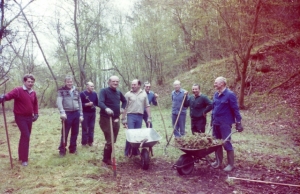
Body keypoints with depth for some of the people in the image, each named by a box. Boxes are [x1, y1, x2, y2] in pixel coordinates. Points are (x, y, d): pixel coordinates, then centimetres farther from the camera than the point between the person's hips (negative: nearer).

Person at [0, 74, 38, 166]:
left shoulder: (33, 93, 7)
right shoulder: (18, 90, -13)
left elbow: (35, 104, 20)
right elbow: (9, 95, -30)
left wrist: (36, 114, 11)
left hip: (29, 117, 7)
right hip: (20, 117, -7)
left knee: (25, 136, 15)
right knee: (26, 136, -12)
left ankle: (21, 156, 30)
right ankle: (24, 159, -3)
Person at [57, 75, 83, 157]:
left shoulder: (76, 91, 12)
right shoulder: (61, 90, -2)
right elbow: (59, 102, -15)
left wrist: (81, 115, 9)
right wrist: (62, 112, -28)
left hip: (76, 113, 4)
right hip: (67, 113, -4)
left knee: (75, 132, 10)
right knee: (65, 133, 0)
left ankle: (73, 149, 22)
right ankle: (62, 150, 11)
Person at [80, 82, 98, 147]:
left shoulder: (94, 94, 9)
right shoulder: (82, 94, -6)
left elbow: (97, 103, 14)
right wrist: (87, 104, -22)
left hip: (93, 113, 5)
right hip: (85, 113, -5)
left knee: (91, 128, 8)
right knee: (85, 128, 0)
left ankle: (90, 141, 17)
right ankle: (84, 142, 7)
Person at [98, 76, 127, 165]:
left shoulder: (118, 92, 11)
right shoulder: (104, 91, -10)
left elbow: (124, 101, 30)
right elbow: (100, 102, -27)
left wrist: (122, 108, 14)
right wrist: (106, 108, -46)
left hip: (116, 119, 7)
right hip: (106, 119, -7)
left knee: (113, 140, 13)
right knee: (110, 140, -7)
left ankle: (108, 157, 27)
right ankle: (106, 158, 10)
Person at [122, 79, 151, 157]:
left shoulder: (144, 94, 7)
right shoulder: (128, 94, 0)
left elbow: (147, 106, 9)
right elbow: (125, 107, 0)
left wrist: (149, 117, 4)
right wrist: (123, 119, -3)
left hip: (140, 116, 3)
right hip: (131, 116, -3)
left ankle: (135, 151, 19)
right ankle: (127, 152, 5)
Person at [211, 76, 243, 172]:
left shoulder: (230, 94, -13)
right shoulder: (216, 95, 8)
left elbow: (235, 109, -12)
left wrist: (238, 123, -13)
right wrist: (212, 120, 17)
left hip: (225, 123, -7)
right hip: (215, 123, 7)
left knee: (226, 143, -1)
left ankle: (231, 164, 12)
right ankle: (218, 161, 27)